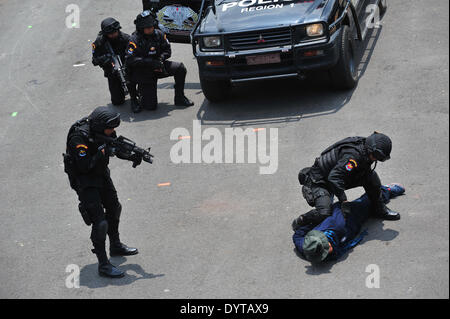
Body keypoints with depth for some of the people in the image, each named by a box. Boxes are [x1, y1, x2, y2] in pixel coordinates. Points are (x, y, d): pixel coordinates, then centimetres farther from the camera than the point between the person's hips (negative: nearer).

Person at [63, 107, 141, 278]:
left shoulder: (105, 131, -9)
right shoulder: (79, 137, -31)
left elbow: (116, 148, 3)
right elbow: (84, 166, -32)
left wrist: (131, 156, -16)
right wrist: (102, 152, -34)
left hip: (101, 174, 9)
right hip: (84, 181, -9)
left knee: (114, 208, 24)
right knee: (99, 222, -13)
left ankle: (116, 246, 47)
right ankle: (103, 265, -6)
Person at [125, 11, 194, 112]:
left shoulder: (158, 34, -4)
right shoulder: (135, 40, -18)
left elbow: (167, 50, 7)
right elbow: (130, 60, -28)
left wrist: (161, 57, -16)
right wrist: (150, 62, -33)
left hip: (156, 68, 5)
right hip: (142, 72, -5)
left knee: (180, 68, -15)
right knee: (151, 106, -11)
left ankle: (179, 99, -1)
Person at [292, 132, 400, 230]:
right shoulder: (353, 155, -33)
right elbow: (334, 177, -40)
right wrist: (344, 201, -39)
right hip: (319, 182, -9)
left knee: (371, 176, -3)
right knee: (324, 213, -32)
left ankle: (380, 210, 14)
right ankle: (299, 222, -3)